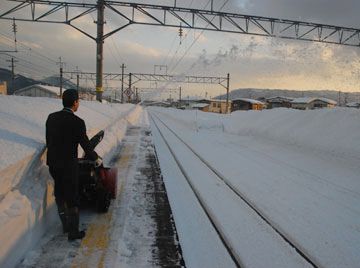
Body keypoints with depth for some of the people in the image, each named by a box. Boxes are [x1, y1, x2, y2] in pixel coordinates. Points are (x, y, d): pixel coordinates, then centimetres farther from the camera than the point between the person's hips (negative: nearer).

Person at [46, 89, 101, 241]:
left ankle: (66, 225, 36)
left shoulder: (51, 117, 0)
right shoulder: (77, 122, -18)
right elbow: (86, 144, -12)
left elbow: (48, 141, 8)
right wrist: (96, 159, 5)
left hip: (53, 163, 6)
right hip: (68, 165, -6)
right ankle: (73, 232, 19)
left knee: (60, 194, 23)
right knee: (72, 199, 8)